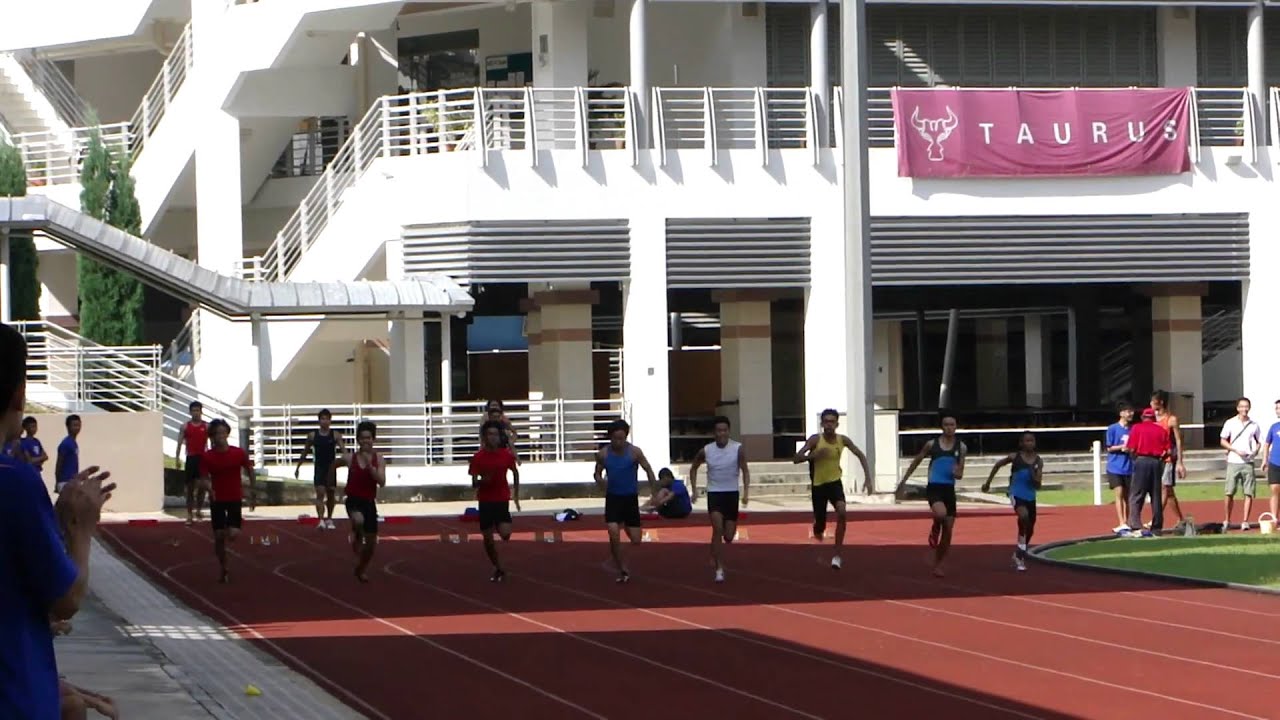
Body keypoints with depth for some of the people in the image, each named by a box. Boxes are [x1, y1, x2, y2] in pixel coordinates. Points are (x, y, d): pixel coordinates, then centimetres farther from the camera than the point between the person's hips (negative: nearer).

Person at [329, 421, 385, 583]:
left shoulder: (378, 459, -5)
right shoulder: (349, 458, -6)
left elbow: (382, 482, -17)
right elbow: (334, 465, 15)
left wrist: (370, 466, -27)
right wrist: (333, 484, 22)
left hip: (369, 502, 2)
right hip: (353, 500, -2)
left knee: (371, 542, 6)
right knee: (358, 521, -39)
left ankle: (361, 570, 31)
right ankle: (356, 539, -6)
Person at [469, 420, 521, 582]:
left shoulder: (507, 455, -3)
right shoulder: (478, 457, -7)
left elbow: (515, 472, 15)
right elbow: (474, 483, -6)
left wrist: (516, 495, 15)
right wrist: (482, 480, -29)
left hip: (502, 499, 0)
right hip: (485, 501, 0)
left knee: (505, 534, -19)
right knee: (487, 538, 3)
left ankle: (502, 525, 20)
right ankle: (498, 569, 21)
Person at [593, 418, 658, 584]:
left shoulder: (634, 452, -10)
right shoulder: (603, 454, -5)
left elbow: (648, 470, -3)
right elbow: (597, 472, 8)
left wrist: (654, 493, -10)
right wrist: (599, 480, -17)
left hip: (631, 498, 0)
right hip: (613, 497, 0)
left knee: (636, 540, 2)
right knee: (614, 536, -16)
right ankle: (623, 571, -1)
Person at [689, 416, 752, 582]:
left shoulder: (738, 449, -8)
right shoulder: (705, 451, -4)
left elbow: (745, 470, -5)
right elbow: (693, 469, 12)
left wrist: (746, 492, -18)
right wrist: (694, 490, 3)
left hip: (731, 493, 1)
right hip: (714, 493, -1)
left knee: (729, 537, 4)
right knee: (717, 529, -19)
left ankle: (715, 551, 40)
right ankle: (719, 569, -14)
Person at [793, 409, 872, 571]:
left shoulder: (843, 440, -8)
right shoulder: (815, 440, -16)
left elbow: (860, 455, 5)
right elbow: (796, 459, -22)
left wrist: (867, 478, -4)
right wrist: (813, 455, -39)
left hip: (835, 482, 1)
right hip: (818, 485, -1)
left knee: (841, 512, -27)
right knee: (819, 526, 5)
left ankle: (837, 555, -19)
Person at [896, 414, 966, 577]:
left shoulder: (961, 447, 6)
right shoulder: (932, 444, 0)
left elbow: (960, 474, 10)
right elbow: (915, 462, 11)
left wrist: (958, 473, -15)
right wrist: (902, 482, 12)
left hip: (949, 489, 3)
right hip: (934, 487, -3)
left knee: (948, 531, 3)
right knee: (940, 513, -35)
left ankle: (937, 565, 18)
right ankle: (934, 531, 2)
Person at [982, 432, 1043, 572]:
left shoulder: (1038, 461, -1)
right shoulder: (1015, 457, -8)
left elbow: (1038, 485, -1)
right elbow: (998, 465, 9)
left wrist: (1034, 475, -22)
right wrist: (988, 482, 14)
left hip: (1030, 497, 5)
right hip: (1016, 494, -5)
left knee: (1030, 530, 14)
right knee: (1024, 516, -33)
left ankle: (1018, 554, 39)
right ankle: (1020, 552, -24)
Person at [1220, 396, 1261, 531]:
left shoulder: (1254, 425, 7)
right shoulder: (1230, 423, 3)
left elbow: (1259, 442, 16)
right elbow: (1223, 441, 4)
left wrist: (1255, 451, -6)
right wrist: (1236, 450, -10)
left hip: (1248, 463, 1)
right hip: (1233, 462, -1)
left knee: (1249, 493, -4)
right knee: (1229, 493, -3)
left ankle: (1245, 522, 1)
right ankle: (1227, 521, 11)